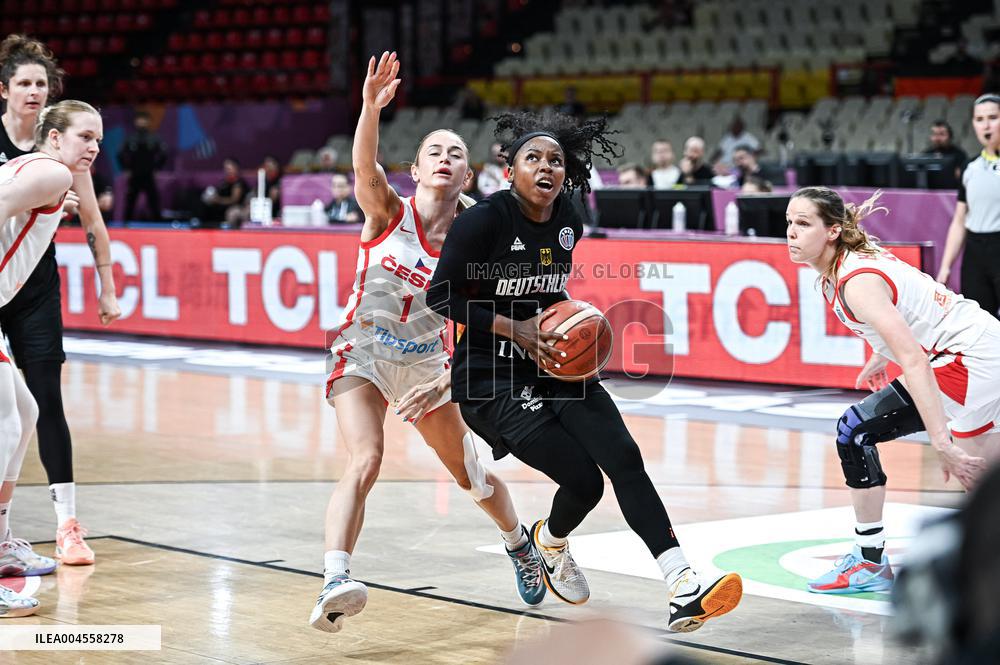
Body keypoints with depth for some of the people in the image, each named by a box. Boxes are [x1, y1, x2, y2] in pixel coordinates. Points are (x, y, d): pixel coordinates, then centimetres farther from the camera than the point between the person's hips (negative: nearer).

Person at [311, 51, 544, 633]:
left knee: (473, 477, 16)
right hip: (364, 354, -3)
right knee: (365, 461, -28)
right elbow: (365, 168, -35)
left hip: (427, 364, 3)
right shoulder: (389, 213, -12)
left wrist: (445, 383, -23)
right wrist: (372, 107, -52)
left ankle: (520, 544, 46)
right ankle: (335, 583, -39)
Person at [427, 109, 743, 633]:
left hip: (554, 363, 6)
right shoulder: (484, 219, -14)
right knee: (584, 480, -13)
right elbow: (440, 297, -13)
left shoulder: (568, 221, 5)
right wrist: (515, 329, -18)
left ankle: (683, 590, -19)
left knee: (624, 458, -14)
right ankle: (550, 542, 24)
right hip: (491, 377, -6)